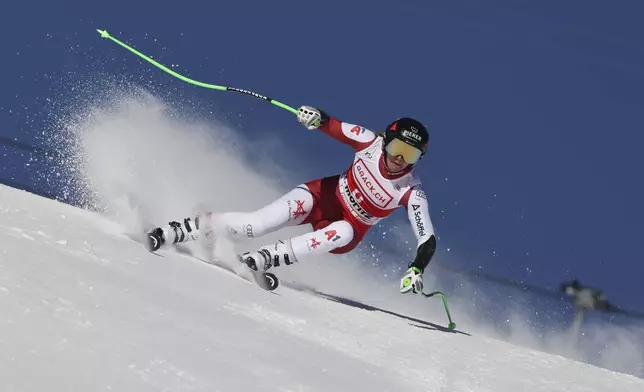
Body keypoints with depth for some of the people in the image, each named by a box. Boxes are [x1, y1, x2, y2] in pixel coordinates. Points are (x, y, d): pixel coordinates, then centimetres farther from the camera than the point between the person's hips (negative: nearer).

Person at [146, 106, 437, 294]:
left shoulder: (411, 193, -25)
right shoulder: (373, 142, -19)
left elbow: (428, 240, -27)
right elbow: (335, 127, -13)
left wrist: (416, 269, -45)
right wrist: (318, 117, -36)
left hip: (347, 229, -1)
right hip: (325, 196, 1)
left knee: (343, 233, -40)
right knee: (258, 224, -21)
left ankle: (265, 258, -38)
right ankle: (182, 230, -13)